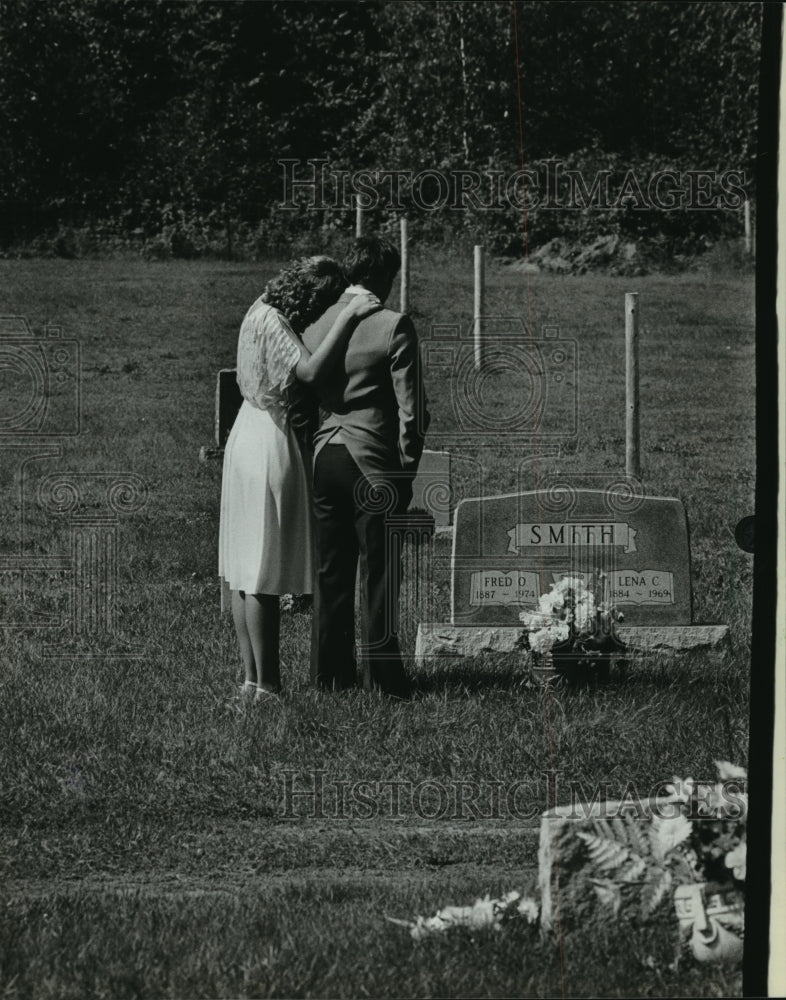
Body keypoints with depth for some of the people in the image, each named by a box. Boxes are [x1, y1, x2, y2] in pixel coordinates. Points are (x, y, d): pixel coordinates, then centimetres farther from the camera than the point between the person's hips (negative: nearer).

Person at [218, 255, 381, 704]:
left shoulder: (263, 312, 8)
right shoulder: (272, 324, -20)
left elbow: (304, 369, 10)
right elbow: (311, 371, -31)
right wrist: (348, 316, -26)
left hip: (249, 435, 10)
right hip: (272, 445, -10)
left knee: (245, 568, 12)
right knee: (265, 571, -4)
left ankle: (253, 675, 18)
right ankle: (263, 683, 0)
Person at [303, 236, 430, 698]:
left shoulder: (316, 325, 5)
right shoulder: (394, 327, -10)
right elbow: (410, 406, -9)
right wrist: (407, 467, 1)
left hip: (324, 457, 5)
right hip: (373, 461, -5)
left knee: (332, 569, 11)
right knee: (379, 570, 2)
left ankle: (331, 670, 16)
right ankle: (383, 672, 4)